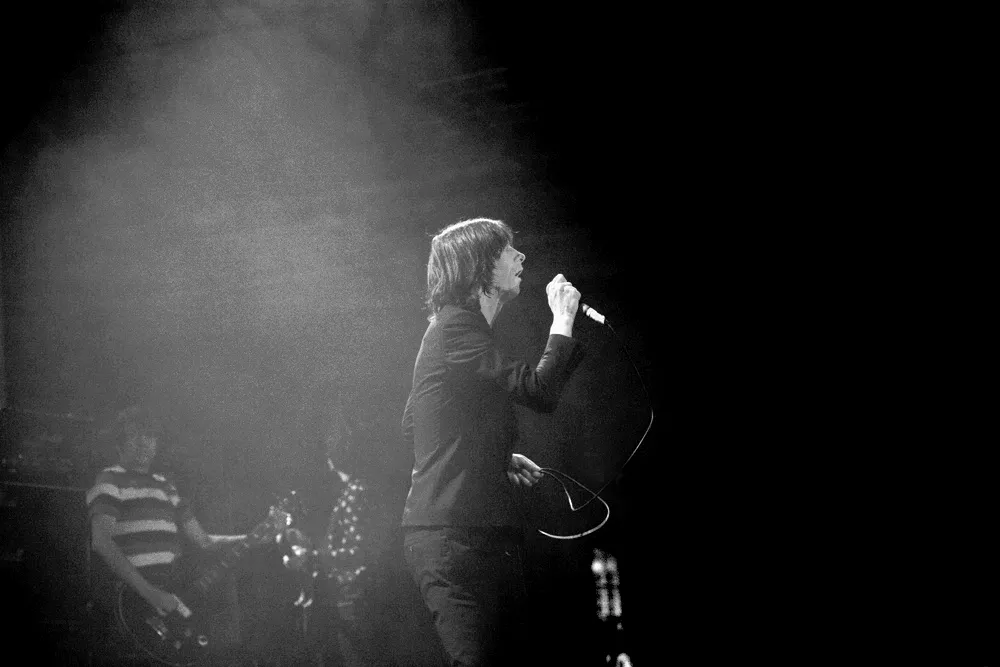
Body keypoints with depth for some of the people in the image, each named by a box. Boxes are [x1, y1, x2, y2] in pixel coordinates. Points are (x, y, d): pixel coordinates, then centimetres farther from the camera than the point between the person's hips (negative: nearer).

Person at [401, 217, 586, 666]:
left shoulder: (457, 327, 22)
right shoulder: (457, 328, -10)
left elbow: (412, 429, 28)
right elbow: (540, 391, -18)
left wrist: (500, 457, 21)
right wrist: (563, 318, -5)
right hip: (453, 539, -10)